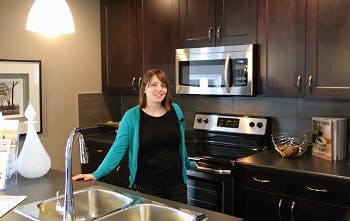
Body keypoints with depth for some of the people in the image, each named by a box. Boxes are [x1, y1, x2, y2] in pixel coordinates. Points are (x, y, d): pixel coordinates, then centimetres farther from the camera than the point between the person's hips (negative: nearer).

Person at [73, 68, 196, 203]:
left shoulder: (175, 111, 0)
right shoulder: (132, 116, -9)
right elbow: (118, 148, -10)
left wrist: (188, 164, 27)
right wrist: (97, 174, -18)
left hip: (176, 184, 3)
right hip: (145, 186, -3)